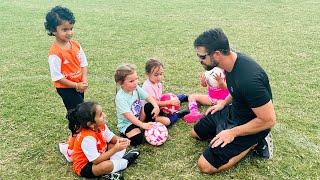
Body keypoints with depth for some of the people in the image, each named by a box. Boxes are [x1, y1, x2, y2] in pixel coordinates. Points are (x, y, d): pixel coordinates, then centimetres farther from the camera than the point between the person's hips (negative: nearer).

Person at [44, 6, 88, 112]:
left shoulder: (75, 44, -4)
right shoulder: (55, 52, -24)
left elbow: (83, 63, 5)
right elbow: (57, 76, -22)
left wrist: (84, 80, -9)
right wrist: (76, 85, -19)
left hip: (79, 85, 7)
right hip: (65, 87, -6)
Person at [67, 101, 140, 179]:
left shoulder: (101, 126, -11)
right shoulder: (87, 138, -35)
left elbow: (111, 137, 6)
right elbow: (96, 161, -33)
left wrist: (119, 140, -18)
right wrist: (115, 149, -30)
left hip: (99, 154, 9)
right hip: (84, 166, -8)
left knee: (120, 145, 6)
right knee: (106, 165, -36)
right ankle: (125, 162, -7)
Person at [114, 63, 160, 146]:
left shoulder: (136, 88, -6)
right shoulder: (120, 97, -26)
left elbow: (148, 97, -5)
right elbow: (128, 115, -32)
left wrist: (156, 106, -24)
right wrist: (142, 125, -37)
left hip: (139, 118, 6)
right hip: (127, 123, -6)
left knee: (150, 106, -17)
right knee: (137, 140, -29)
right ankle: (126, 133, 3)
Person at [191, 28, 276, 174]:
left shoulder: (249, 78, -37)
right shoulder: (231, 61, -8)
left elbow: (269, 120, -28)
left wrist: (233, 133, -22)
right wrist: (224, 103, 8)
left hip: (251, 125, -9)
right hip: (233, 111, 9)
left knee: (205, 166, -11)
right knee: (196, 133, 20)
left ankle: (253, 143, 1)